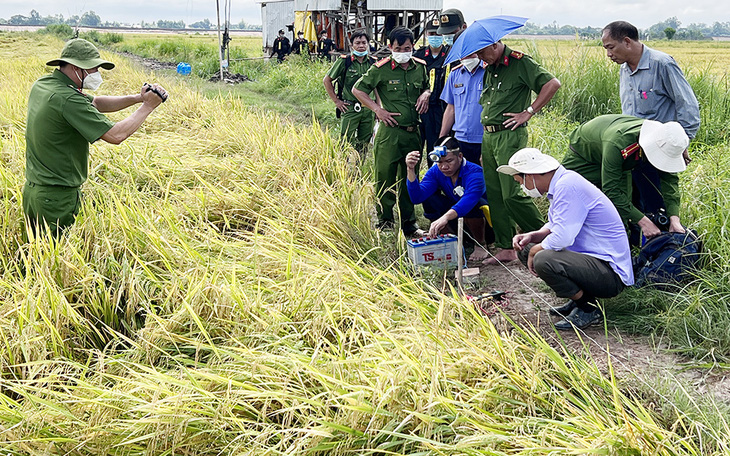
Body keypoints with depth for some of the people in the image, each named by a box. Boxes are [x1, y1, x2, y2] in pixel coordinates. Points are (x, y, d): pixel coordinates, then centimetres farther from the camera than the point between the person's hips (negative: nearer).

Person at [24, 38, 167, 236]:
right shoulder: (67, 99, -22)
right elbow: (115, 134, -24)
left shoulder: (42, 85, 7)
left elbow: (94, 103, 13)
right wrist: (147, 106, -12)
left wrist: (137, 98, 1)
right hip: (57, 197, -9)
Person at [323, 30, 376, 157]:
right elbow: (327, 80, 2)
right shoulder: (344, 61, -5)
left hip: (368, 108, 4)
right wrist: (336, 101, -2)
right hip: (349, 108, -4)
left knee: (363, 144, 10)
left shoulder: (373, 62, 5)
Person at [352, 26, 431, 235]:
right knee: (385, 178, 1)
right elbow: (357, 89, 0)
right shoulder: (381, 69, -6)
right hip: (390, 131, -4)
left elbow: (427, 86, 26)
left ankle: (409, 223, 24)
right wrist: (377, 109, -7)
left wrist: (426, 94, 3)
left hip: (414, 132, 5)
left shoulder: (421, 67, 8)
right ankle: (384, 223, 13)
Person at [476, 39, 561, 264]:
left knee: (511, 194, -12)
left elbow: (552, 83, -14)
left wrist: (528, 112, -14)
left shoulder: (519, 62, -7)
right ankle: (505, 248, 13)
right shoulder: (488, 68, 16)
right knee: (494, 194, 7)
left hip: (510, 136, -8)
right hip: (488, 136, 8)